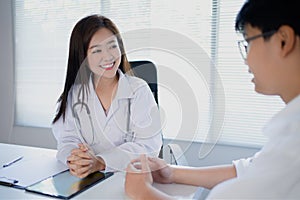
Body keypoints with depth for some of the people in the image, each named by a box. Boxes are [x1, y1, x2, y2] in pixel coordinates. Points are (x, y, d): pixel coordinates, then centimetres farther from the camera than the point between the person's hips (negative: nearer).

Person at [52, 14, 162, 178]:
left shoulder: (139, 90, -3)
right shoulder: (73, 94, 5)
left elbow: (148, 144, -11)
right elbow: (67, 139, 0)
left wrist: (100, 162, -24)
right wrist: (72, 159, -23)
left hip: (131, 176, -1)